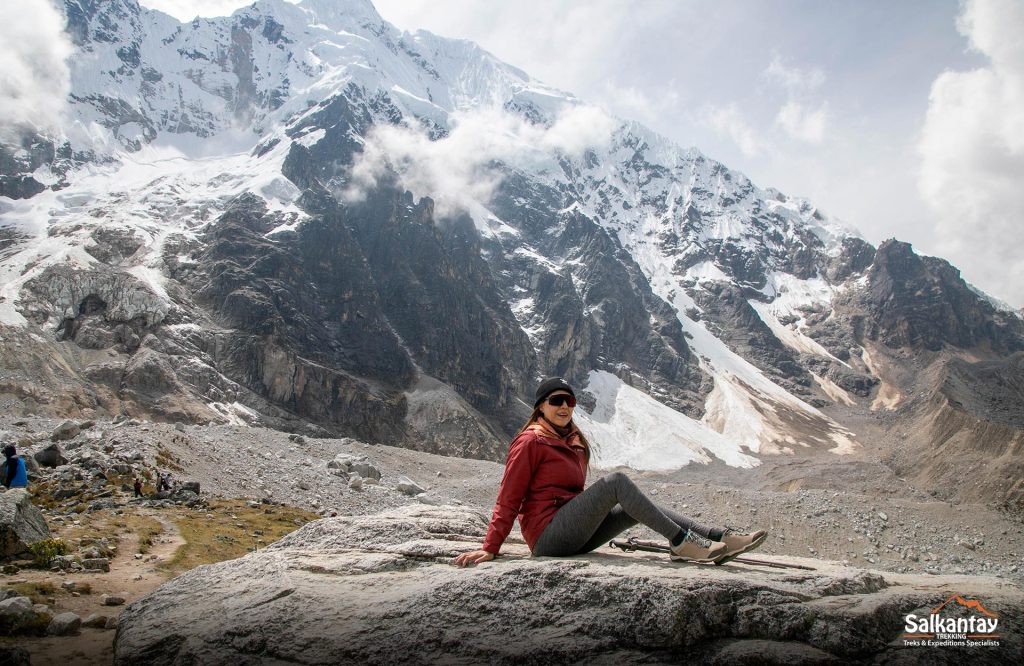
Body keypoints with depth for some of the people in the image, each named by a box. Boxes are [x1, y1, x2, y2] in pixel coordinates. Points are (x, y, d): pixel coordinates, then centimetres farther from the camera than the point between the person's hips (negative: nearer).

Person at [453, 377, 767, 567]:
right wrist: (490, 548, -15)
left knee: (637, 507, 1)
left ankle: (718, 537, -10)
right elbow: (508, 499, -11)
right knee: (617, 480, -20)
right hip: (548, 537, -8)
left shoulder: (574, 443, 16)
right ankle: (680, 542, -20)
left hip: (574, 537, 8)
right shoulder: (531, 442, -8)